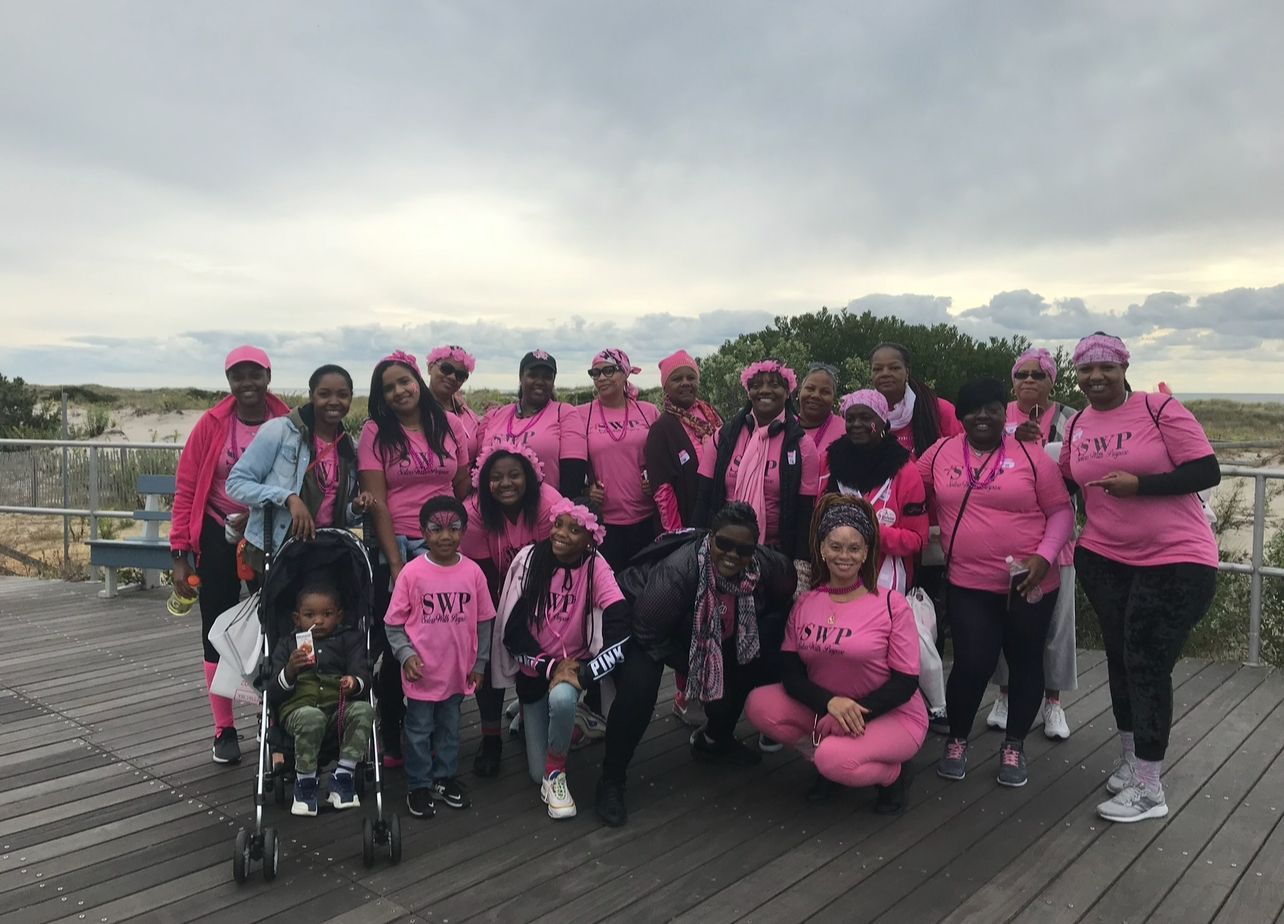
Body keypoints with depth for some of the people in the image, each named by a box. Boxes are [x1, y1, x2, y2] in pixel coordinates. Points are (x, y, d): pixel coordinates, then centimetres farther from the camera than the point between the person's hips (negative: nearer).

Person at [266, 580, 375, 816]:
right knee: (311, 717, -37)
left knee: (363, 709, -32)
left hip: (340, 704, 1)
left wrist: (355, 682, -20)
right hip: (299, 706, -1)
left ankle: (343, 775, -19)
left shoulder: (350, 639, 20)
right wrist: (290, 671, -11)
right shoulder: (287, 644, 20)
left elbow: (362, 673, 5)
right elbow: (273, 694, 10)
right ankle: (305, 783, -17)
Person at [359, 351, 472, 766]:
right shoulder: (376, 432, -1)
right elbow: (377, 502, -7)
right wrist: (396, 562, -12)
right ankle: (391, 739, 19)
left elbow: (463, 490, 10)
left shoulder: (450, 425, 6)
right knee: (395, 646, 4)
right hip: (395, 548, -2)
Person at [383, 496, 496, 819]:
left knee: (450, 728, 20)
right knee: (419, 730, 12)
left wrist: (479, 663, 4)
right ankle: (418, 786, 28)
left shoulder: (473, 572, -6)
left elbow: (483, 622, 3)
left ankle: (444, 777, 37)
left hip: (458, 671, 3)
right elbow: (393, 623, -7)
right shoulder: (412, 573, -13)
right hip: (422, 672, -3)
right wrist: (405, 654, -18)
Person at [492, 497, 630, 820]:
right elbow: (512, 629, -13)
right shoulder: (529, 559, -14)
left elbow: (621, 624, -28)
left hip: (575, 664, -1)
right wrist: (550, 667, -19)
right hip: (534, 669, 1)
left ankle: (556, 773, -8)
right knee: (537, 772, 4)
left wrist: (584, 673, -33)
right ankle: (529, 717, 39)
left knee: (562, 698, -38)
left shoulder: (596, 566, -16)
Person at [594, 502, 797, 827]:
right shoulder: (676, 571, -39)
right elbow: (648, 633, -27)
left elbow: (782, 602, 0)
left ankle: (715, 740, 20)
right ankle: (611, 780, -8)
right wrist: (694, 668, -24)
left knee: (762, 660, -5)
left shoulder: (767, 566, -24)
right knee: (638, 687, -30)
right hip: (647, 626, -6)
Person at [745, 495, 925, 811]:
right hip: (824, 709, 4)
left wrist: (856, 712, -25)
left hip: (891, 714, -4)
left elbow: (906, 681, -12)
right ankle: (828, 756, 3)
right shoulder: (804, 603, -2)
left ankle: (893, 771, 2)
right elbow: (790, 672, -5)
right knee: (759, 705, -16)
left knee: (836, 759, -31)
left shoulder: (892, 603, -13)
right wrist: (830, 702, -25)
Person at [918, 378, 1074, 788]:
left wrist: (1044, 557, -14)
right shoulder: (940, 453, 2)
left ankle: (1014, 746, 30)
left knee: (1025, 662, 11)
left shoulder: (1030, 456, -4)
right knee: (972, 663, -4)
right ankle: (956, 740, 21)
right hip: (967, 585, 0)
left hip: (1029, 584, 0)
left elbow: (1061, 512, -2)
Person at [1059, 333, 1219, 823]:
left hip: (1176, 559, -5)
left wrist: (1139, 484, -22)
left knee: (1147, 664, -3)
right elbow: (1065, 484, 19)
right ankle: (1131, 758, 31)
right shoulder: (1076, 426, 5)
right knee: (1121, 658, 13)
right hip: (1104, 558, 5)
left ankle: (1148, 788, 9)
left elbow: (1207, 471, -14)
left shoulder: (1160, 409, -10)